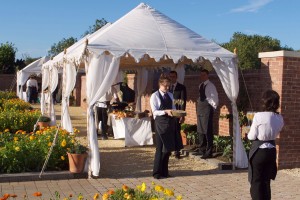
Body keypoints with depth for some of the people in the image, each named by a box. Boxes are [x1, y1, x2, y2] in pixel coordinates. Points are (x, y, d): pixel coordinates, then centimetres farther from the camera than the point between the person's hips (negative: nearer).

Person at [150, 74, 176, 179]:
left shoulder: (170, 95, 13)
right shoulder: (155, 96, -5)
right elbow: (155, 111, -11)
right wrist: (166, 111, -24)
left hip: (170, 123, 6)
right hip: (160, 122, -6)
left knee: (168, 148, 9)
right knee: (160, 148, -2)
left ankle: (164, 171, 21)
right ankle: (157, 172, 9)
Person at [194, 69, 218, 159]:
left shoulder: (210, 85, -10)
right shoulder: (200, 85, 14)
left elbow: (215, 98, -12)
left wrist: (213, 108, -8)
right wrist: (198, 108, 13)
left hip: (207, 109, -9)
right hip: (200, 109, 9)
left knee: (207, 131, -6)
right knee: (200, 130, 14)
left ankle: (209, 152, -1)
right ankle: (202, 150, 26)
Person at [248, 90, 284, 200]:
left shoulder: (259, 116, -18)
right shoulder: (280, 118, 0)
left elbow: (252, 136, -10)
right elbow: (275, 134, 12)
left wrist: (248, 134, 10)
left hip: (259, 151, -5)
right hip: (271, 150, 6)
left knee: (256, 182, 5)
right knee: (266, 181, 18)